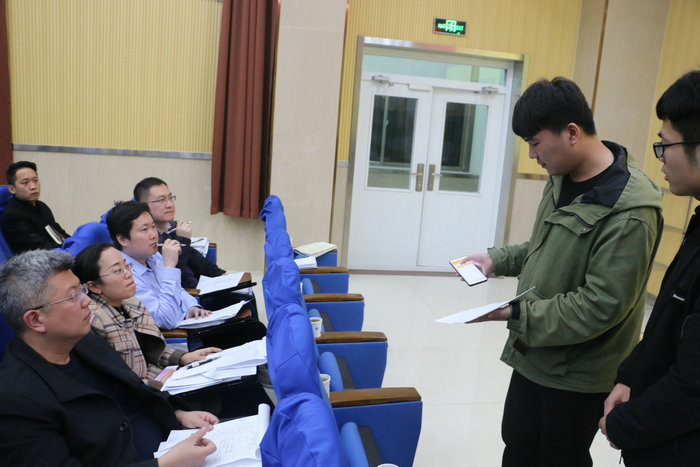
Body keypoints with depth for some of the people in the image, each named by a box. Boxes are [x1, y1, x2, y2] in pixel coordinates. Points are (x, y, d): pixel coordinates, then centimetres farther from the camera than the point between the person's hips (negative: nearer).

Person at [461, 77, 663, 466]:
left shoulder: (629, 212, -26)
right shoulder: (562, 180, 0)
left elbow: (600, 307, -27)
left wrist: (517, 314, -25)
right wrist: (498, 259, 1)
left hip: (578, 375, -7)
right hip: (533, 356, 7)